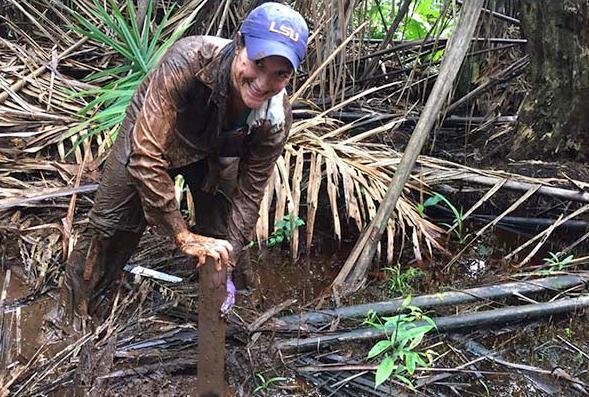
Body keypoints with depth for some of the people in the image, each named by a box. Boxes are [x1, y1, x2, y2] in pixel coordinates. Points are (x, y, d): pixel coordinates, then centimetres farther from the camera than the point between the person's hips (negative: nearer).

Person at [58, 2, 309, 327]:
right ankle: (71, 317, 25)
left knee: (226, 233, 1)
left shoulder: (276, 118, -32)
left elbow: (249, 192, -20)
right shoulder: (188, 60, -44)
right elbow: (147, 154, -45)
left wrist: (230, 255, -27)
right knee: (110, 227, 3)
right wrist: (184, 236, -42)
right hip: (151, 130, -2)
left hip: (214, 151, 2)